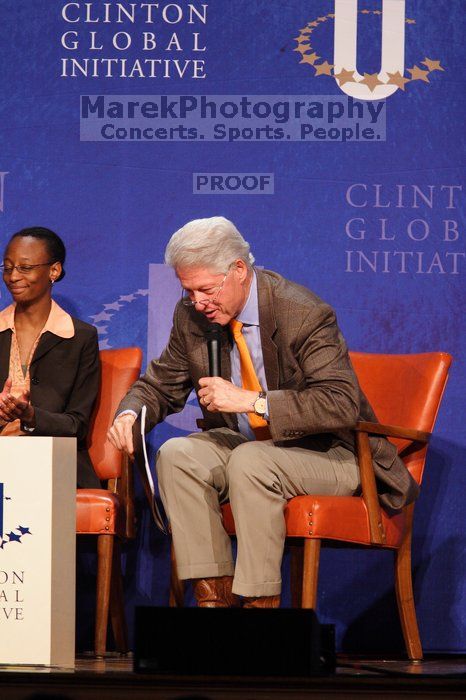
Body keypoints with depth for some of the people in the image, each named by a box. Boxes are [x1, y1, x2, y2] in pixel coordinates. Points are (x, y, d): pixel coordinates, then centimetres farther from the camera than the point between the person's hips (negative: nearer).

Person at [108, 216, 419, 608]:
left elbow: (342, 404, -30)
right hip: (246, 444, 7)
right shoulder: (192, 316, -2)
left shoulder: (303, 313, -22)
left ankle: (261, 605, -28)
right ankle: (213, 598, -20)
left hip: (328, 453, -7)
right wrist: (130, 413, -14)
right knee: (175, 454, -20)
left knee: (250, 461, -35)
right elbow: (160, 384, 11)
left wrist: (252, 401, -36)